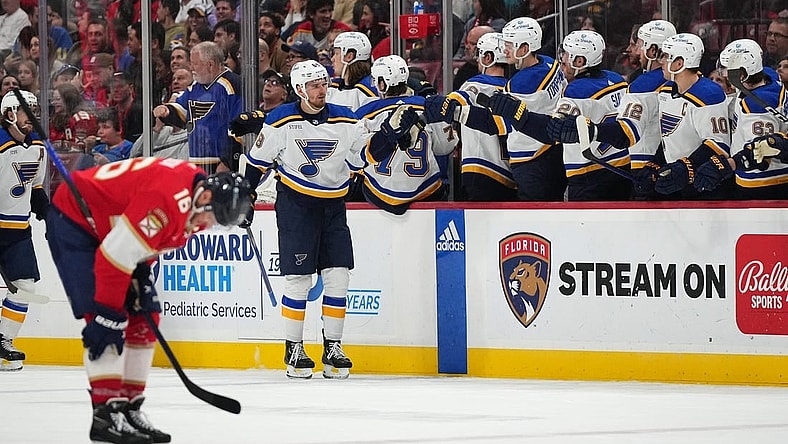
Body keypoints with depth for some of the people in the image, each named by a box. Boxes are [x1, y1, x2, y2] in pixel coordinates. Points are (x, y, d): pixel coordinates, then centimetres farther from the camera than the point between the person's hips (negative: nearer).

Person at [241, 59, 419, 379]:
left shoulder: (345, 121, -1)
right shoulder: (281, 122, -8)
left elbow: (368, 153, 2)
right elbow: (257, 162, 1)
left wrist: (392, 131, -13)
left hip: (332, 205, 3)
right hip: (295, 203, -3)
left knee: (338, 276, -2)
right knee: (298, 277, -6)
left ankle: (333, 348, 7)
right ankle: (293, 350, 4)